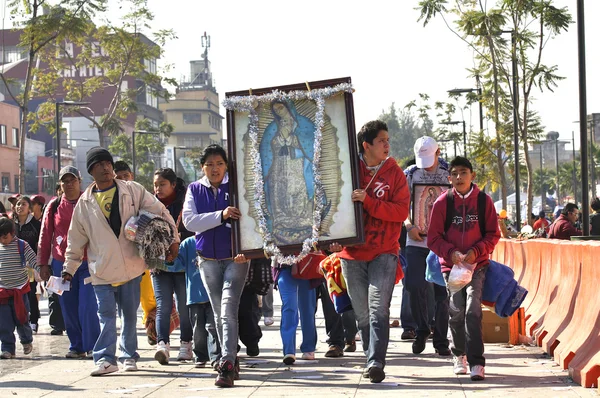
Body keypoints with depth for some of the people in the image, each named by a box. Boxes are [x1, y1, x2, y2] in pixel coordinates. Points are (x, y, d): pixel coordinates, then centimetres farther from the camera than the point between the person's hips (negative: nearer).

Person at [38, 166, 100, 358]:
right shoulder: (54, 206, 6)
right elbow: (45, 236, 9)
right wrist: (43, 264, 7)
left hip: (88, 263, -2)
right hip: (61, 264, 3)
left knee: (88, 308, -10)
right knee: (69, 310, 6)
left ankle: (92, 346, 3)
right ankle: (76, 347, 18)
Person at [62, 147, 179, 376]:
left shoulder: (132, 191, 0)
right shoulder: (85, 202, 5)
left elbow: (160, 213, 2)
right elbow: (76, 238, 10)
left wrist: (173, 239, -3)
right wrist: (69, 268, 9)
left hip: (131, 267, 0)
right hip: (102, 270, 0)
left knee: (130, 314, 10)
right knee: (106, 314, -5)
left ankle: (129, 355, 20)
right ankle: (105, 358, -5)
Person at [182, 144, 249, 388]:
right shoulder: (194, 190, 7)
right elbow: (189, 220, -6)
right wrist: (221, 216, -19)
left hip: (235, 258, -4)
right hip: (208, 260, 4)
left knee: (228, 311, -14)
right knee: (219, 313, 10)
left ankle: (227, 365, -18)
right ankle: (232, 360, 22)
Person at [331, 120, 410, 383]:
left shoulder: (394, 173, 2)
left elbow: (401, 211, -8)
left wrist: (368, 201, -18)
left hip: (384, 252, -2)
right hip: (352, 253, 2)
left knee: (379, 309, -14)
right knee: (362, 313, 9)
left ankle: (376, 362, -17)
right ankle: (371, 359, 21)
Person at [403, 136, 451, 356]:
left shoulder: (450, 173, 3)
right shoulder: (410, 174, 6)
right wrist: (410, 226, -9)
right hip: (417, 241, 1)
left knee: (442, 291, 1)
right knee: (415, 286, -7)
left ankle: (441, 340, 10)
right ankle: (422, 330, 16)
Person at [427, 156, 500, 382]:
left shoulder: (484, 201, 0)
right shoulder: (442, 203, -1)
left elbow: (493, 235, 4)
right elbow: (434, 238, 1)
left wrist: (476, 251, -12)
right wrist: (451, 253, -15)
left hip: (477, 264, -1)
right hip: (451, 265, 1)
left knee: (473, 310, -13)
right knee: (456, 312, 1)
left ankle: (476, 363, -14)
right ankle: (459, 355, 24)